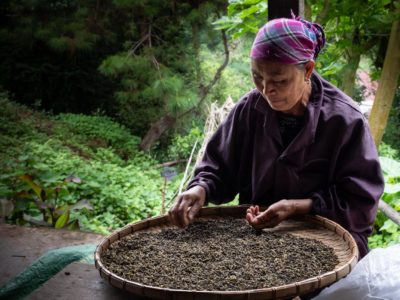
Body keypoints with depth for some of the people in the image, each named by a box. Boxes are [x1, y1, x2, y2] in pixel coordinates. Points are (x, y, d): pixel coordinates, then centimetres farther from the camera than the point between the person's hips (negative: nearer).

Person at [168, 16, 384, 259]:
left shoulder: (345, 120, -13)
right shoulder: (250, 109, -4)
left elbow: (361, 201, -10)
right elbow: (219, 169, 5)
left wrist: (296, 207, -21)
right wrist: (200, 189, -17)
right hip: (256, 231, 3)